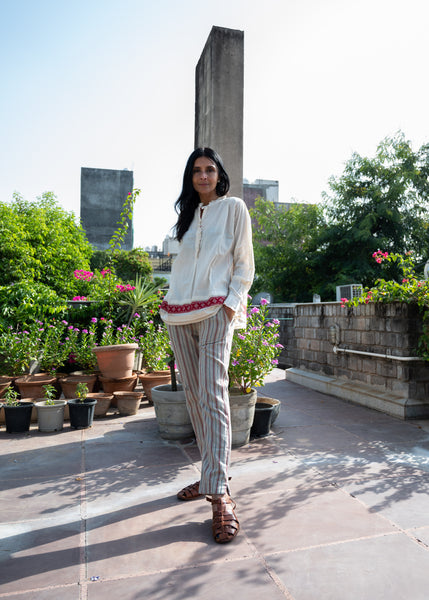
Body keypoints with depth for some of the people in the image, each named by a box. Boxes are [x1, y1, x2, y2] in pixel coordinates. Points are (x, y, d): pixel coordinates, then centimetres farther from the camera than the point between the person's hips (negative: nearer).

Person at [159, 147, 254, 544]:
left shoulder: (234, 208, 7)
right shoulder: (188, 213, 21)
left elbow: (245, 263, 1)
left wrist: (232, 302, -11)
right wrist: (173, 302, 10)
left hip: (215, 311, -5)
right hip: (179, 312, 6)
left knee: (213, 396, -15)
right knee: (193, 395, 5)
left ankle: (219, 493, -13)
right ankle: (212, 473, 17)